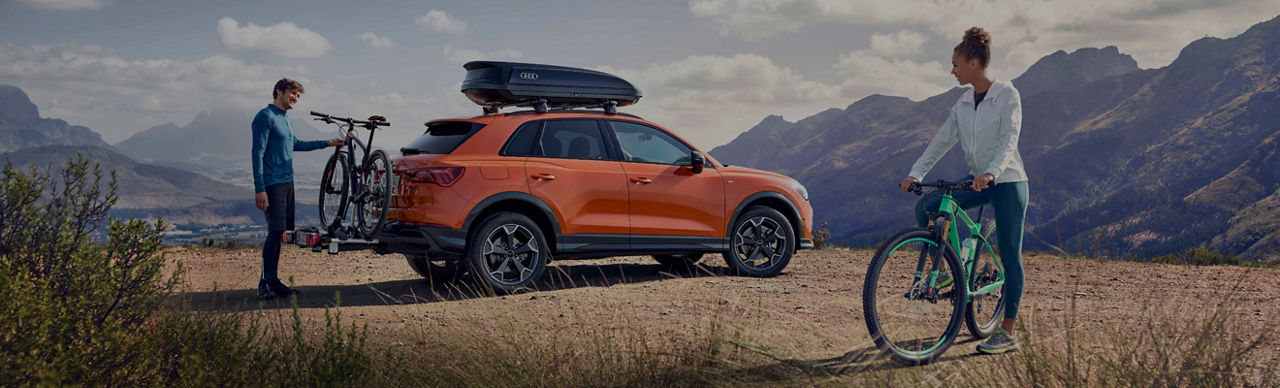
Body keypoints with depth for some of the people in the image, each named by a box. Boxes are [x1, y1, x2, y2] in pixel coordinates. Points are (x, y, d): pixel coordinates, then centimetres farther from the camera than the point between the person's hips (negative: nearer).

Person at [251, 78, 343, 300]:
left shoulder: (284, 119, 18)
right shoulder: (266, 117, -9)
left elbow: (295, 144, 34)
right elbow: (257, 153, -15)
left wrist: (327, 143, 35)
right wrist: (259, 188, -21)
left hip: (287, 182, 9)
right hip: (272, 184, -9)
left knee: (282, 232, 7)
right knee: (276, 231, -14)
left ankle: (273, 281, 12)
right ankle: (265, 283, -10)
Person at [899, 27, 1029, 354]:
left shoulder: (1007, 95, -11)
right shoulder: (963, 104, 7)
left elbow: (1009, 139, -22)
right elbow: (942, 141, 6)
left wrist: (991, 172, -37)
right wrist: (915, 173, -3)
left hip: (1008, 182, -6)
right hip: (977, 181, 6)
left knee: (1010, 255, -4)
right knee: (925, 208, -13)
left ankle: (1007, 334, 0)